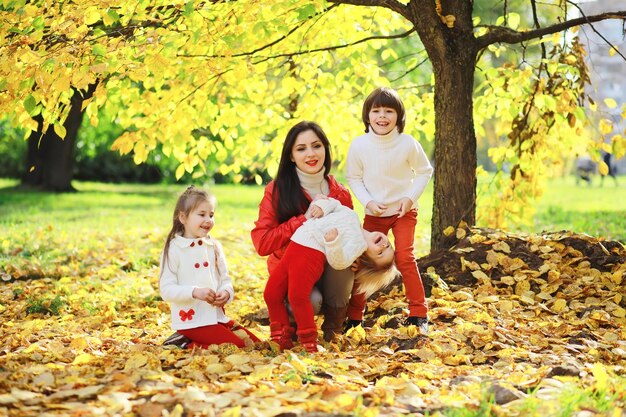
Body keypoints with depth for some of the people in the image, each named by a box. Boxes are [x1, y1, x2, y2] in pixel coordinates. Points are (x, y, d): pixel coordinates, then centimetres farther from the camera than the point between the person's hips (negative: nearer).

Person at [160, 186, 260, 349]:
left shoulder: (214, 246, 10)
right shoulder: (174, 249, -8)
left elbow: (225, 279, 13)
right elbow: (166, 289, -12)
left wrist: (226, 293, -10)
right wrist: (195, 292, -25)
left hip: (217, 316, 7)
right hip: (191, 321, -7)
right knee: (238, 346, -20)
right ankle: (186, 343, -5)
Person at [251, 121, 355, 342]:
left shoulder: (341, 194, -2)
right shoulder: (277, 190, -10)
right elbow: (262, 243, -16)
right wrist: (304, 219, -24)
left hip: (329, 271, 3)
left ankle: (333, 329, -9)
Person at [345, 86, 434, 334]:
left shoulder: (408, 144, -14)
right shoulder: (359, 145, -12)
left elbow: (424, 171, 0)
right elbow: (353, 178, 0)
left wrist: (411, 197, -12)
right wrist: (367, 202, -13)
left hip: (404, 211, -2)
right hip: (374, 213, 2)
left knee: (404, 258, -12)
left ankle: (419, 313, 1)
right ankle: (354, 315, 16)